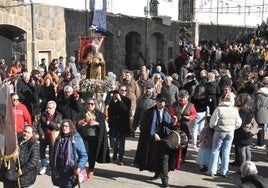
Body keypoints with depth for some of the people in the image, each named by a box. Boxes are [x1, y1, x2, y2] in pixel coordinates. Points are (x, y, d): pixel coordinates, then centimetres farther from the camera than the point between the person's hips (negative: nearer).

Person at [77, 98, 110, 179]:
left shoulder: (99, 114, 4)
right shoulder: (83, 113, 6)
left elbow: (103, 125, -2)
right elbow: (78, 126, 9)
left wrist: (97, 123, -20)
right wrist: (79, 123, -13)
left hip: (94, 137, -1)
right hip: (85, 136, 1)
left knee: (92, 154, 3)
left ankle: (91, 171, 16)